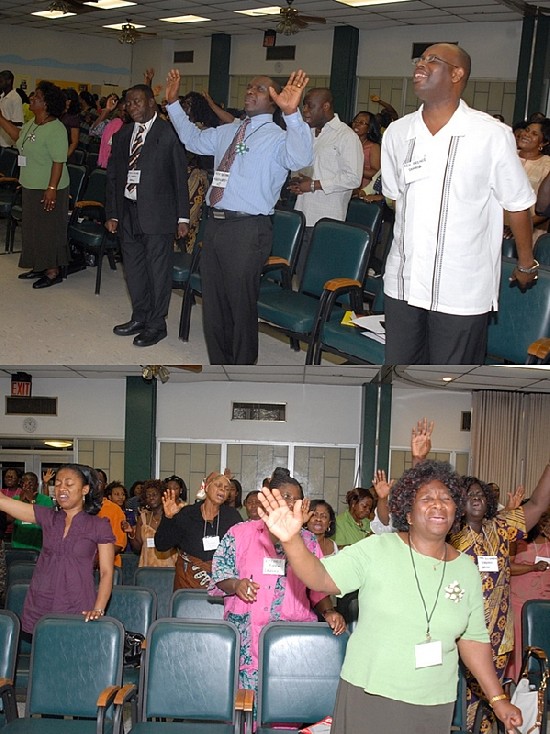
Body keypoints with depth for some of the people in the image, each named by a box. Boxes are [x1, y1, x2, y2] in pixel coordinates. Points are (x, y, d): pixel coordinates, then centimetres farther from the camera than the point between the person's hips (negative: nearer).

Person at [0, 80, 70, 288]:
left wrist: (52, 189, -28)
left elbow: (59, 162, -24)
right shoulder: (32, 124, 7)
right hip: (32, 186, 9)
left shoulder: (56, 129, -21)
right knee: (34, 228, 16)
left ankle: (53, 271, 10)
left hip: (48, 189, -9)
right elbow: (18, 135, 24)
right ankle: (40, 266, 28)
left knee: (48, 229, 0)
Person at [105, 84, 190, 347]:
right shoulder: (122, 135, 12)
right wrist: (112, 214, 8)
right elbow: (113, 175, 14)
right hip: (128, 212, 6)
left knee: (158, 269, 2)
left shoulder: (169, 133, -5)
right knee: (133, 268, 14)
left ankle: (156, 324, 14)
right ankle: (140, 317, 29)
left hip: (157, 213, -6)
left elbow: (180, 176, -5)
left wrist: (182, 217, -7)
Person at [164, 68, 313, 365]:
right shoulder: (227, 131, 15)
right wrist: (173, 103, 26)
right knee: (213, 301, 17)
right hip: (215, 223, 7)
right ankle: (219, 365, 33)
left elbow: (300, 159, -30)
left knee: (241, 304, 3)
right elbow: (193, 139, 33)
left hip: (247, 230, -7)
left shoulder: (277, 137, -8)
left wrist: (292, 114, -44)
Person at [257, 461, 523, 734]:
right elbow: (322, 577, -17)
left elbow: (473, 638, 9)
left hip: (434, 705, 3)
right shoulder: (376, 550, -8)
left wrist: (498, 698, 6)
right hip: (369, 694, -3)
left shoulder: (466, 570, 3)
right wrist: (291, 540, -35)